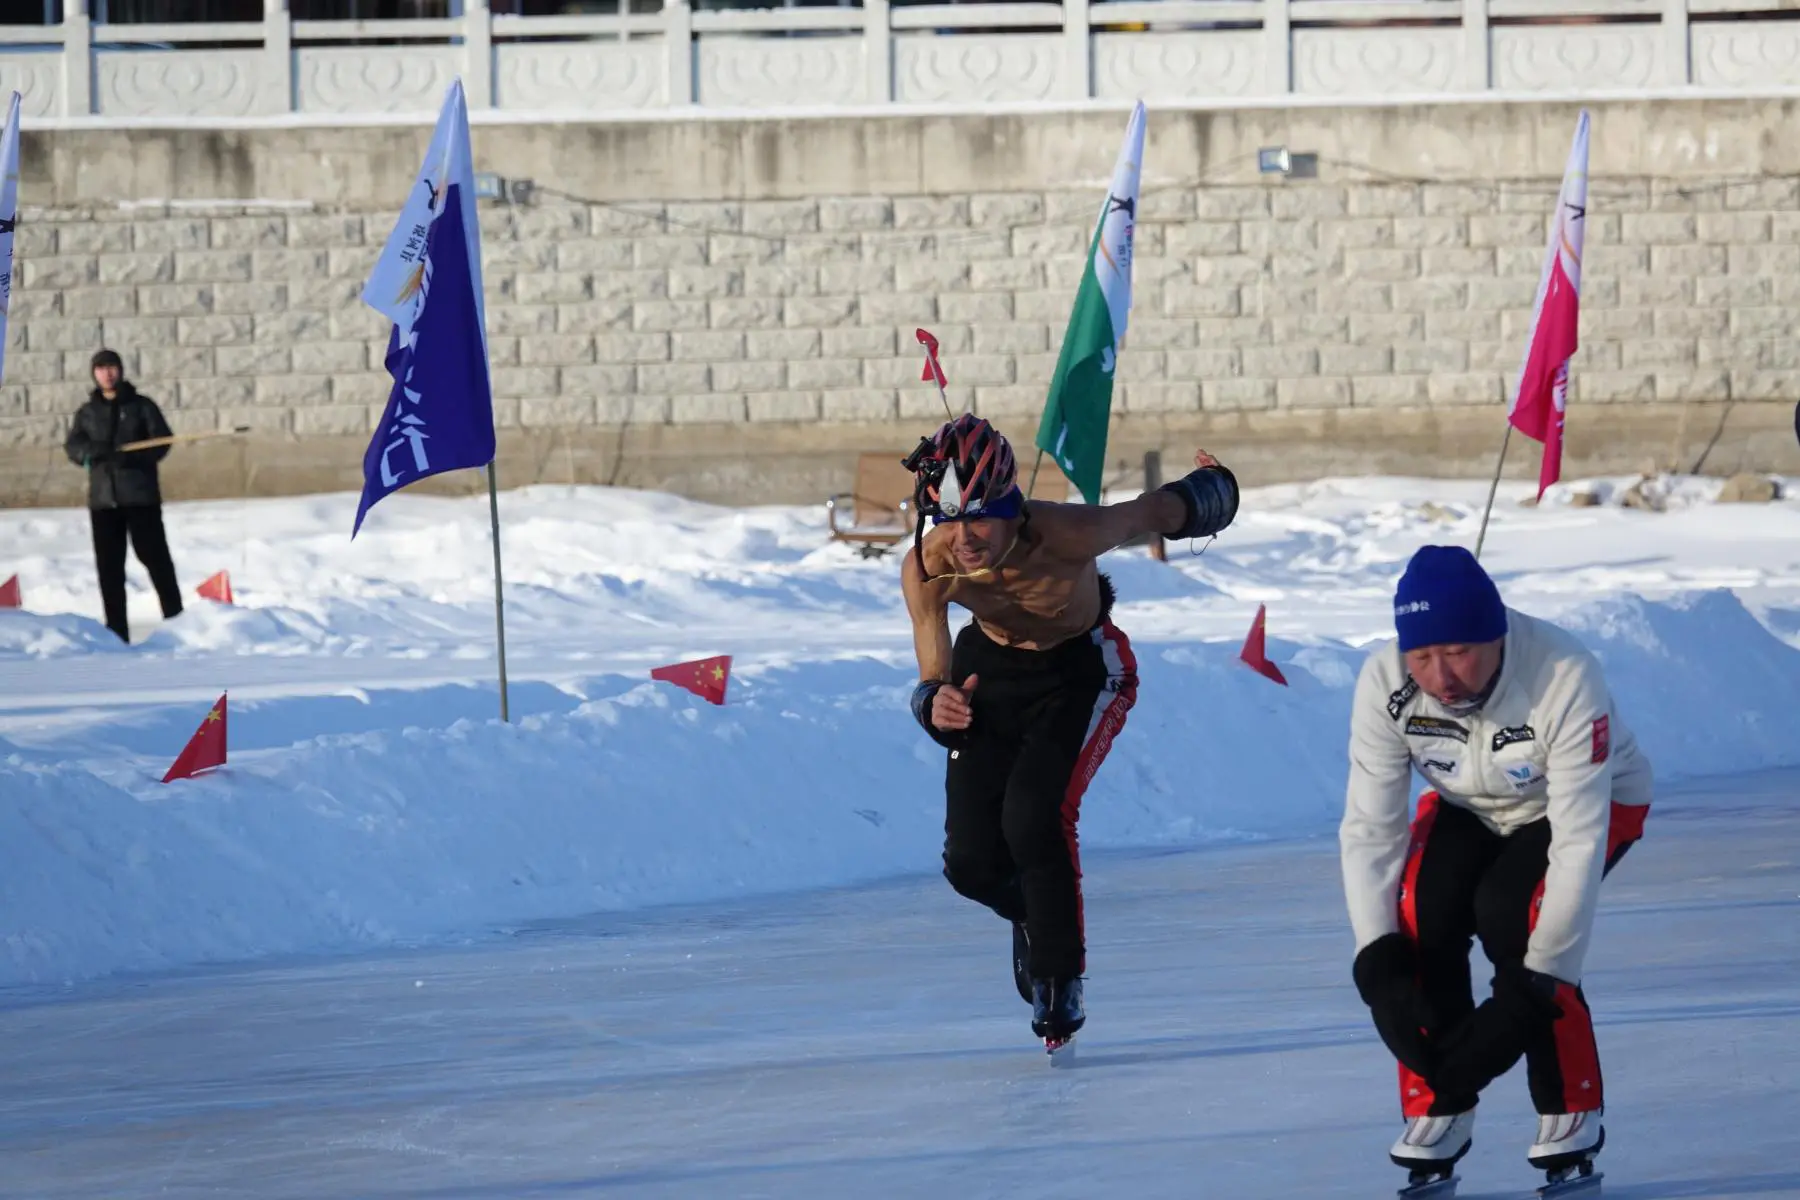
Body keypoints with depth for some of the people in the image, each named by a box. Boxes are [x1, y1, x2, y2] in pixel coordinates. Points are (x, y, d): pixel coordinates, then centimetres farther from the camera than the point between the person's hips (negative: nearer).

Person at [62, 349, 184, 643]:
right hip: (103, 497, 3)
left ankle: (175, 617, 4)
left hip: (140, 494, -3)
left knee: (153, 556, -5)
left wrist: (131, 455, -20)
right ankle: (116, 631, 5)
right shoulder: (87, 412, 13)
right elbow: (73, 447, 4)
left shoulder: (141, 406, 4)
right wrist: (91, 451, -19)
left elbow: (161, 441, -4)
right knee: (109, 566, 2)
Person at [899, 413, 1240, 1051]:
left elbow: (1155, 511, -16)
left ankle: (1060, 978, -3)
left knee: (1034, 817, -26)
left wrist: (1211, 487, 6)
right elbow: (932, 678, -18)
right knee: (972, 862, -3)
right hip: (992, 669, 3)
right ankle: (1036, 914, 35)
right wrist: (937, 705, -43)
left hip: (1084, 669, -3)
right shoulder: (926, 568, -27)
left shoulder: (1066, 534, -37)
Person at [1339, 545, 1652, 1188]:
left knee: (1511, 914, -28)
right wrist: (1380, 962, -33)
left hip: (1597, 798, -3)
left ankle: (1571, 1113, -11)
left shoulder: (1565, 677, -39)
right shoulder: (1385, 682, -28)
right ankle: (1438, 1109, -4)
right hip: (1469, 805, 3)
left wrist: (1535, 984, -40)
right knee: (1422, 914, -23)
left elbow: (1579, 841, -38)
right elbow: (1369, 827, -23)